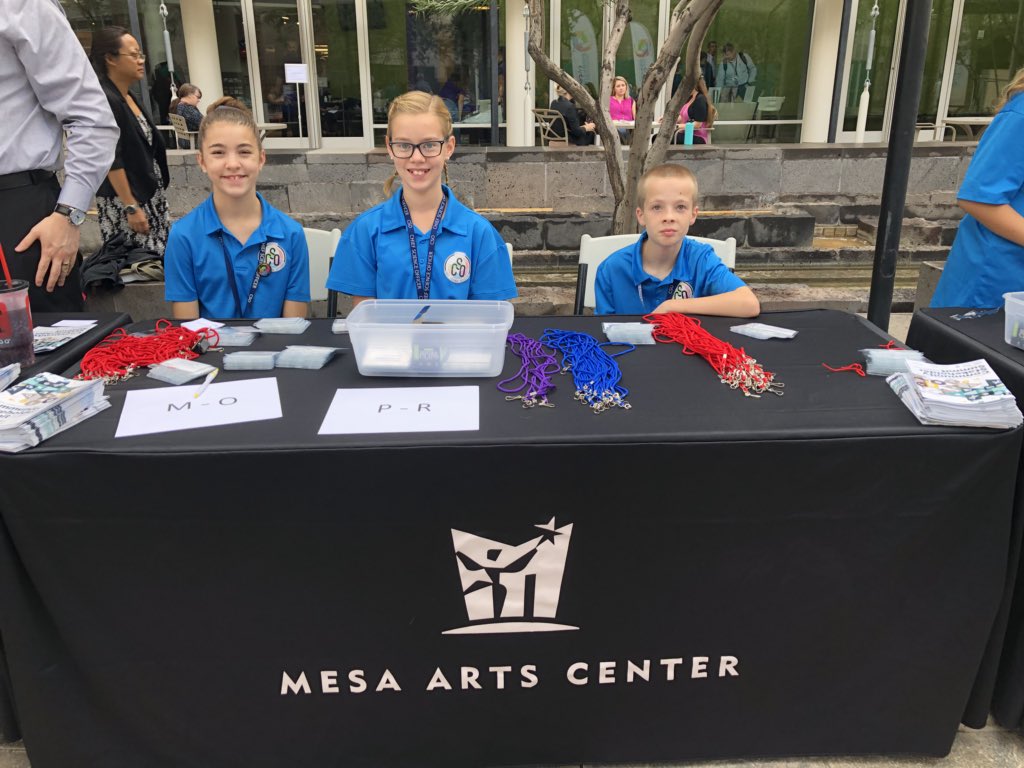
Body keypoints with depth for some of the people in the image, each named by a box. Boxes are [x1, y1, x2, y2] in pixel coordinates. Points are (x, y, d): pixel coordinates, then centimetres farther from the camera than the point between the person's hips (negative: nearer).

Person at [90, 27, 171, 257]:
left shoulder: (129, 97, 14)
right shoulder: (105, 100, -13)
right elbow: (112, 160, -18)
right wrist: (131, 208, -21)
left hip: (149, 194, 9)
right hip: (124, 199, -9)